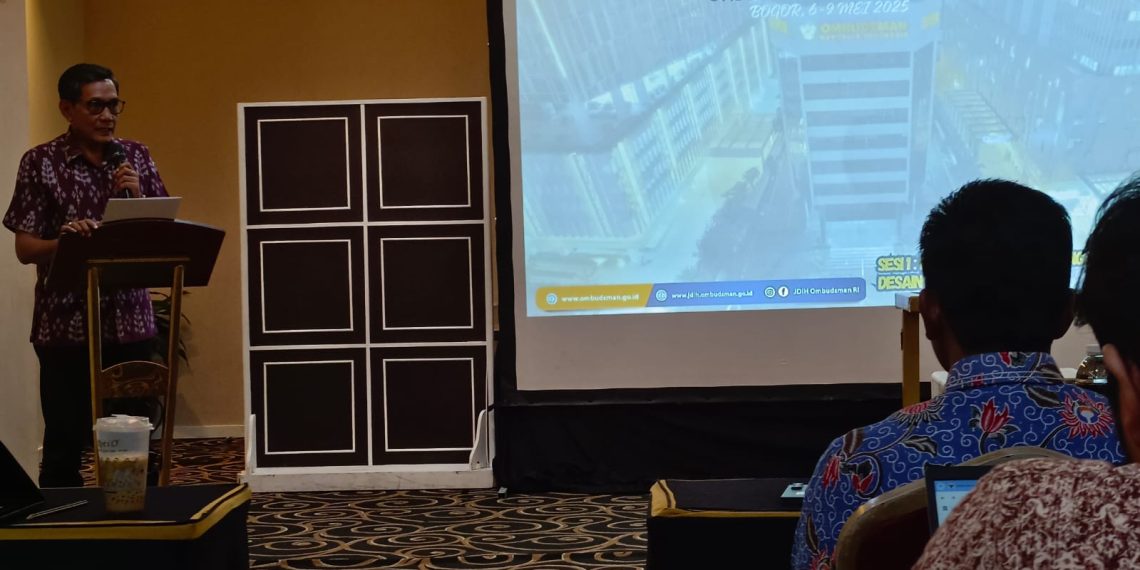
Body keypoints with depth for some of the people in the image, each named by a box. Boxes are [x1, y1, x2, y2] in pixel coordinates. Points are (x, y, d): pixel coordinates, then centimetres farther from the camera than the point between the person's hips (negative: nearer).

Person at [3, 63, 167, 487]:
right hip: (66, 325, -3)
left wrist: (138, 198, -10)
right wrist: (64, 241, -25)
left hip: (130, 320, 3)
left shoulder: (136, 157, 7)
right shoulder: (40, 162, -2)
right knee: (64, 445, 3)